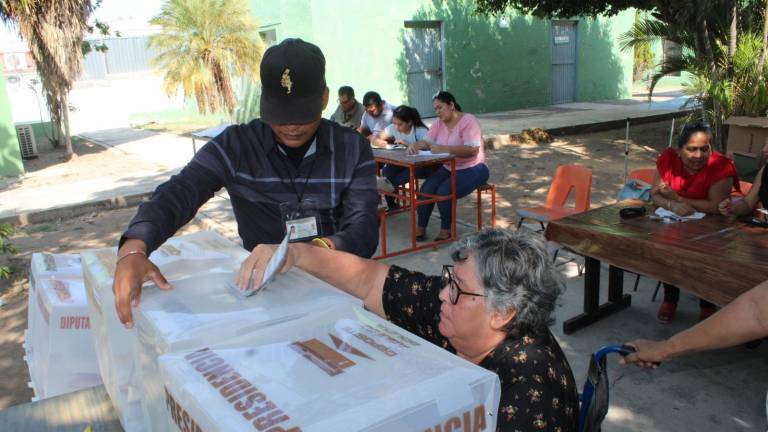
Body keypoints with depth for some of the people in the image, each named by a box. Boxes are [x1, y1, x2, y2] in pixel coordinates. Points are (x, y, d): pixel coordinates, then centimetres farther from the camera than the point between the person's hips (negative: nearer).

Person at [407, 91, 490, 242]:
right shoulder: (439, 123, 6)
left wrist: (444, 148, -35)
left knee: (443, 192, -28)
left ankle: (446, 230, -8)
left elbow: (472, 150, -28)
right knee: (426, 189, -18)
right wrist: (415, 145, -23)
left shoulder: (468, 121, -16)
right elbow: (426, 142, 1)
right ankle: (420, 228, -5)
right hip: (448, 168, 6)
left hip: (473, 169, -6)